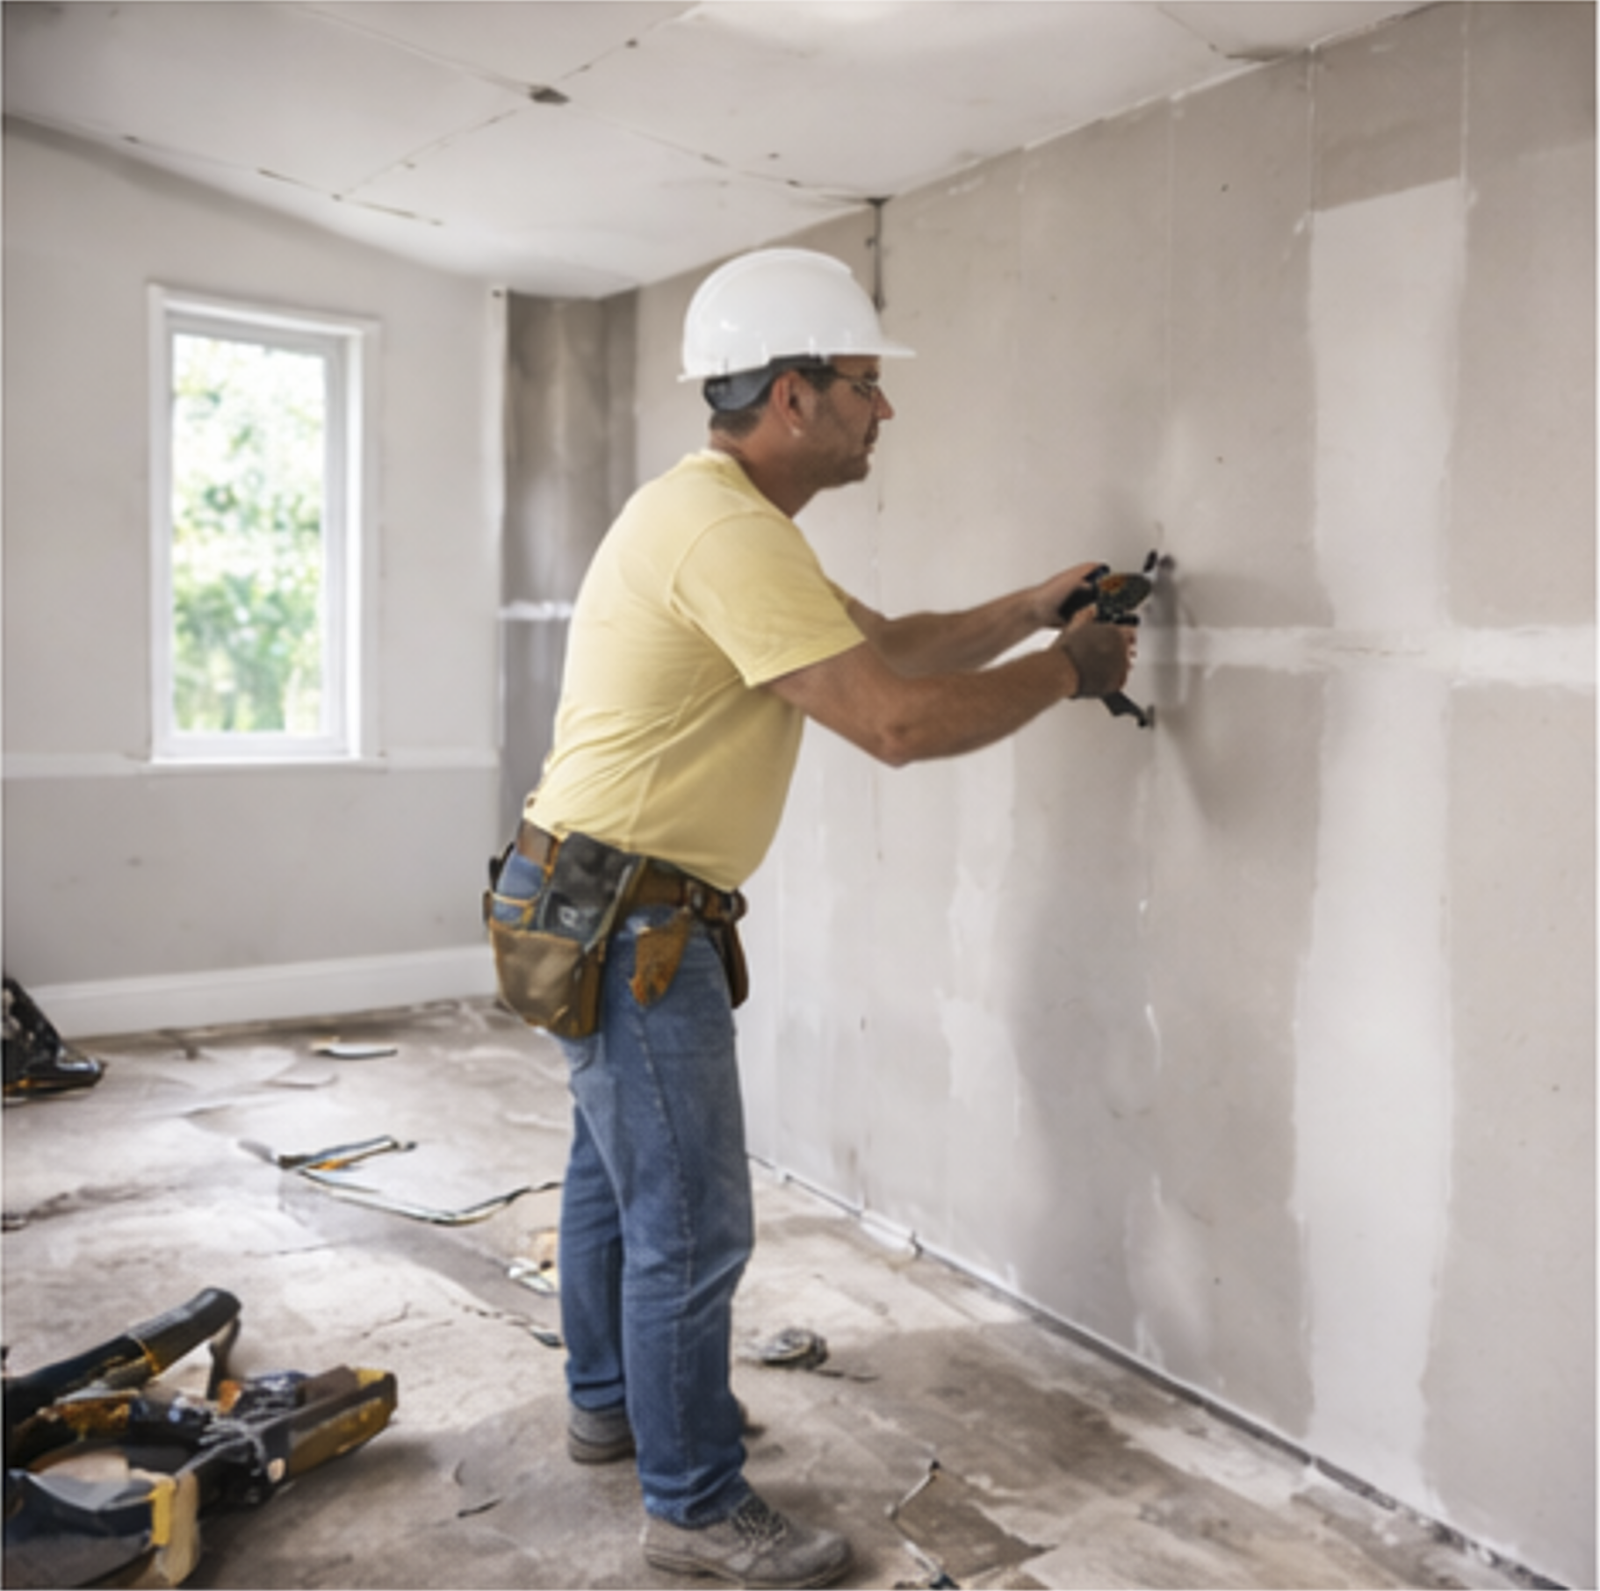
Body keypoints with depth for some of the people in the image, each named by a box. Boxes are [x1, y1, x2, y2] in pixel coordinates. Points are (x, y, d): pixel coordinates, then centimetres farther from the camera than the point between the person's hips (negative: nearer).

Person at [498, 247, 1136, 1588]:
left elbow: (888, 643, 17)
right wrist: (1069, 671, -14)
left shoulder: (729, 519, 12)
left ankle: (610, 1403, 44)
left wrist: (1036, 606, 10)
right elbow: (897, 721, -27)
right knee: (693, 1225, 0)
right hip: (625, 921, -11)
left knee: (618, 1170, 24)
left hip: (607, 911, 11)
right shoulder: (725, 532, -23)